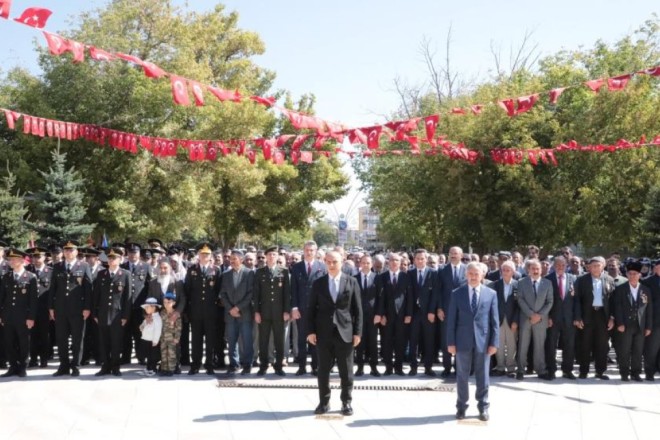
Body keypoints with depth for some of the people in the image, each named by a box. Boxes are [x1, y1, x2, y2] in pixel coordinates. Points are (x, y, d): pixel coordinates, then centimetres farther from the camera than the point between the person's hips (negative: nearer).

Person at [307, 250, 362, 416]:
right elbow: (311, 308, 5)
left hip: (345, 332, -1)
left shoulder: (351, 282, 3)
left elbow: (357, 309, 2)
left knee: (346, 370, 5)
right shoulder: (318, 283, 6)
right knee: (323, 370, 6)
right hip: (323, 332, 1)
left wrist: (357, 332, -3)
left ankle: (347, 402, 15)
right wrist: (311, 331, -3)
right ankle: (324, 402, 15)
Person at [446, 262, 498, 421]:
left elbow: (494, 320, 2)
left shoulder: (491, 294, 2)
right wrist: (451, 342, -5)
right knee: (462, 375, 8)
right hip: (463, 340, 0)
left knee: (482, 376, 7)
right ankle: (461, 406, 19)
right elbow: (451, 320, 0)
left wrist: (494, 342, -3)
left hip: (483, 340, 0)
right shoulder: (458, 293, 1)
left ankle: (483, 407, 17)